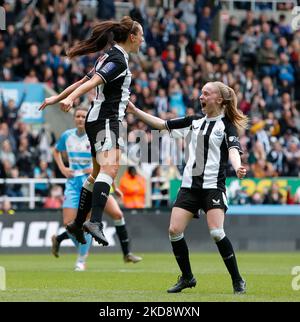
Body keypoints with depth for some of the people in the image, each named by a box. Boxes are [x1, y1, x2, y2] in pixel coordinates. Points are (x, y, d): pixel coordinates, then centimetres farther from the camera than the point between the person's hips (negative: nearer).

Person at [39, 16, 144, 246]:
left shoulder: (112, 56, 18)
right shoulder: (119, 59, -12)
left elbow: (85, 80, 23)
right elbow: (92, 82, -26)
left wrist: (59, 97, 29)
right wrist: (69, 98, -39)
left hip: (100, 121, 11)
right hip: (106, 120, -11)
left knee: (98, 173, 18)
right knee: (110, 168, -27)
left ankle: (78, 224, 24)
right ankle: (95, 222, -44)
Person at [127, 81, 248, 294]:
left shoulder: (226, 125, -3)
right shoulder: (195, 121, 13)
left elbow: (233, 149, -20)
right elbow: (163, 124, 18)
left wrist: (237, 167, -41)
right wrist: (135, 111, 14)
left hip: (213, 186, -6)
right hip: (190, 185, 6)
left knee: (216, 233, -20)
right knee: (174, 230, -6)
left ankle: (238, 281, -5)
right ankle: (187, 278, 13)